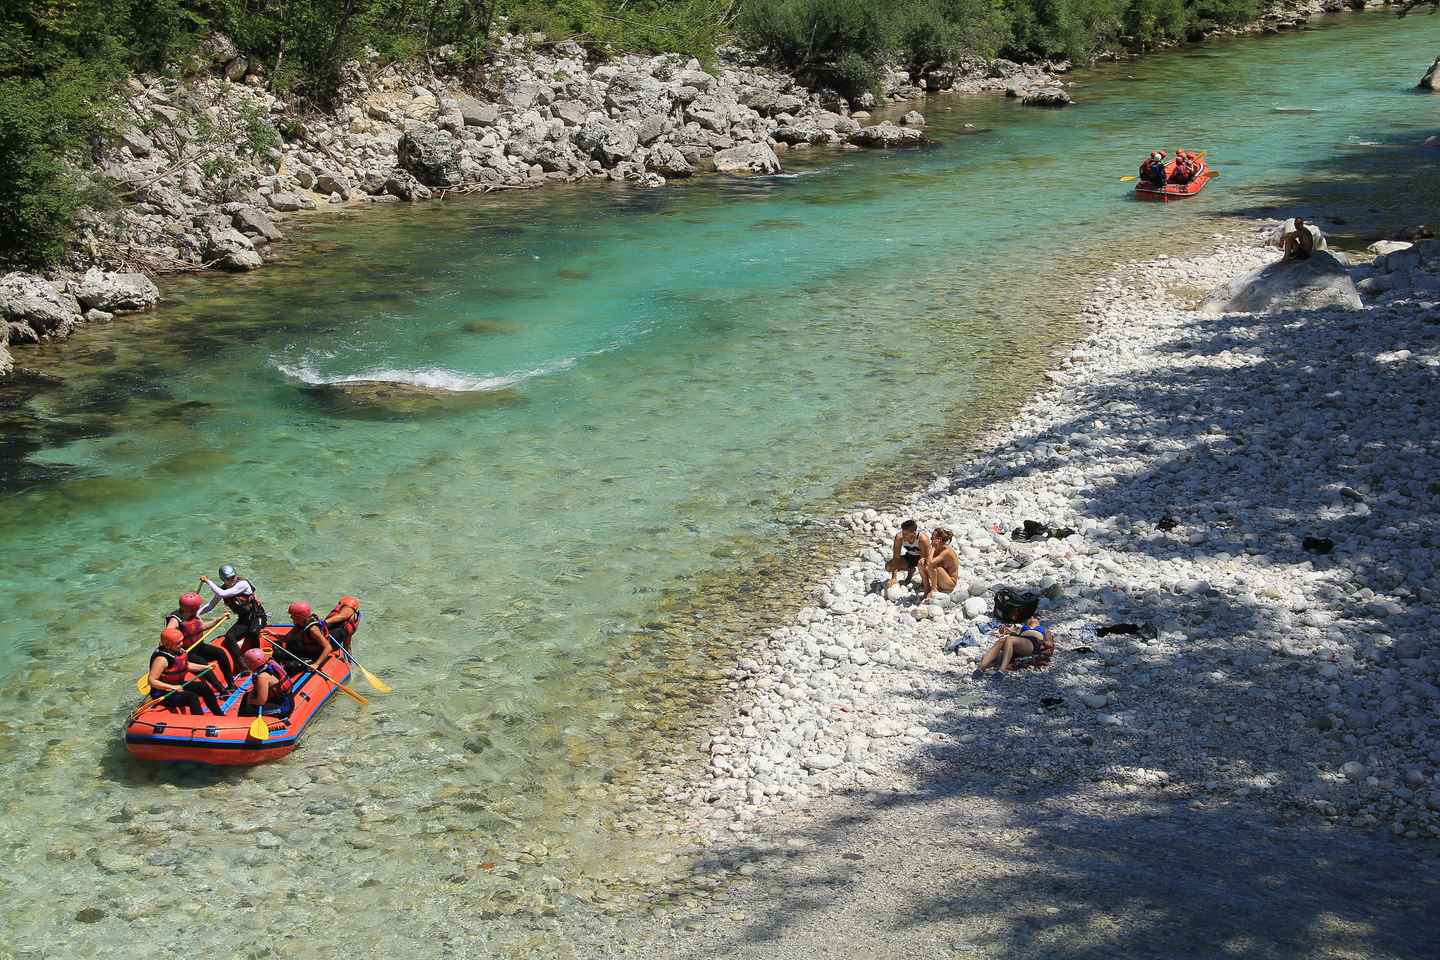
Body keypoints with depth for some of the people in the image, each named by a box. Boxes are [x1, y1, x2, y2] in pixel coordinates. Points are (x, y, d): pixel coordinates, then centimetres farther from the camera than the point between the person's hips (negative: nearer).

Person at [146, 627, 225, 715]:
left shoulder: (179, 651, 0)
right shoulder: (162, 659, -26)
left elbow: (186, 665, 19)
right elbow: (152, 681, -28)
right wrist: (173, 687, -32)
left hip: (177, 685, 9)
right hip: (162, 693, -9)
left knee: (204, 687, 2)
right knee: (192, 697, -27)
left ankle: (220, 715, 11)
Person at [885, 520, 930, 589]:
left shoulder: (922, 539, -37)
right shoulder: (899, 537, -27)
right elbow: (896, 557, -24)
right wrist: (893, 578, -28)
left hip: (921, 558, -4)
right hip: (909, 557, 4)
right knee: (888, 567, -14)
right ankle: (910, 570, 15)